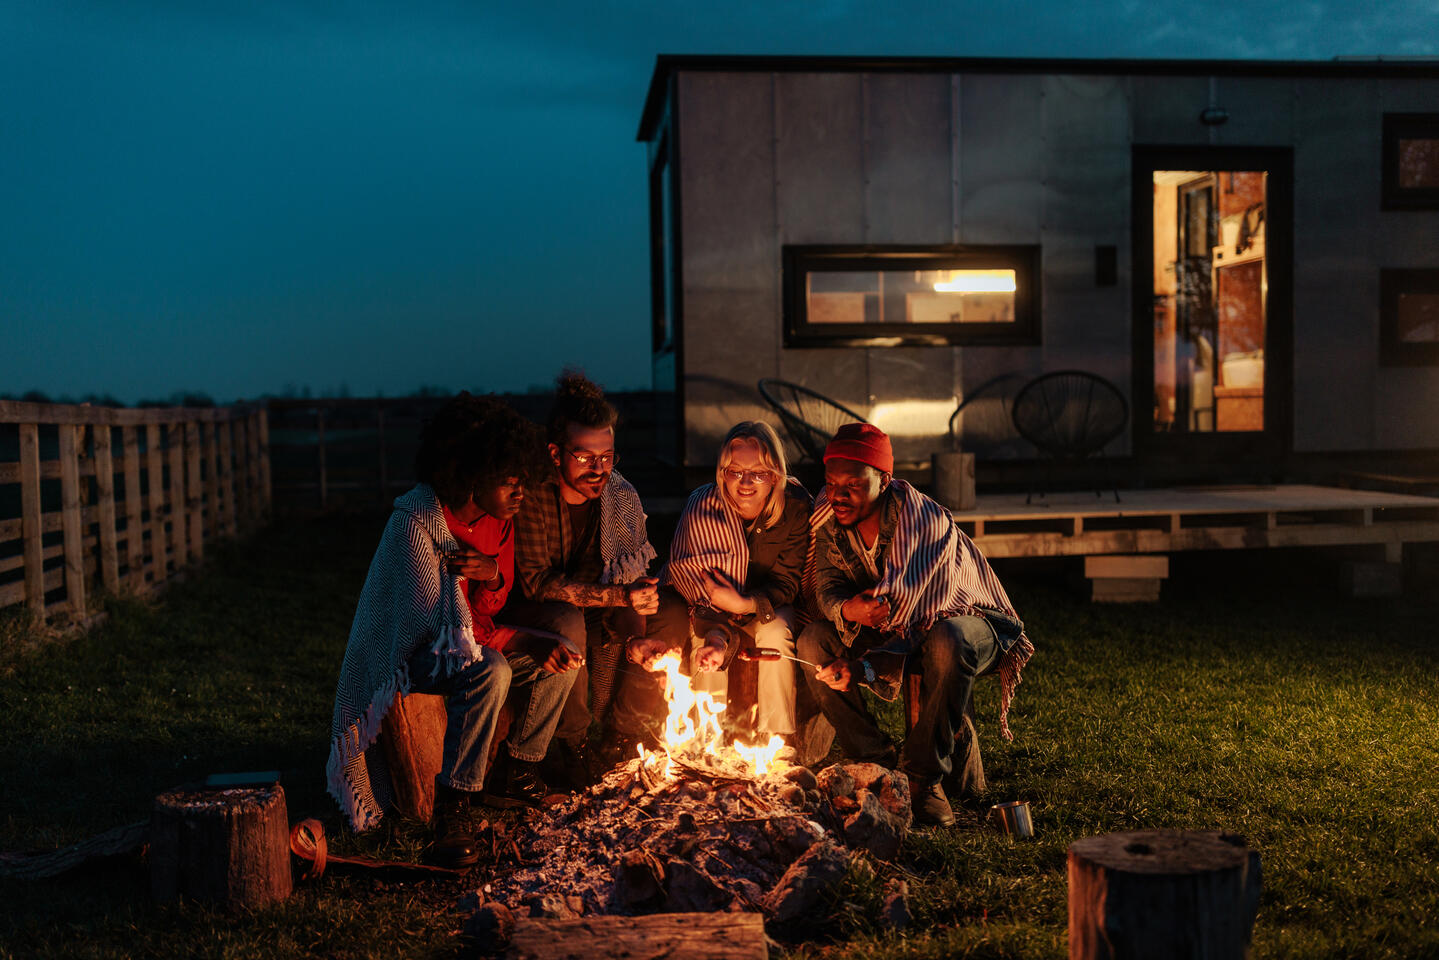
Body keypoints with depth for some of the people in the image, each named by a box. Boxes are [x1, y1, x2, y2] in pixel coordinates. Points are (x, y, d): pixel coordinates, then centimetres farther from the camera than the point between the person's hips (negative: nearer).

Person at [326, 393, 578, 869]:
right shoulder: (414, 522, -26)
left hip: (468, 645, 8)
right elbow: (443, 624, -27)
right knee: (491, 671, -34)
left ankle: (509, 775, 7)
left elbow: (486, 615, 1)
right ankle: (451, 808, -27)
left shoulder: (498, 519, -2)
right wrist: (528, 643, -26)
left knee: (562, 657, -4)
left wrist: (492, 575, -23)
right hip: (409, 650, -8)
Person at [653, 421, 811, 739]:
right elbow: (702, 585, -22)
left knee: (776, 633, -29)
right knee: (708, 640, -29)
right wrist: (717, 635, -41)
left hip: (767, 604, 0)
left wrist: (745, 604, -36)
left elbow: (787, 582, -17)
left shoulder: (795, 505, -22)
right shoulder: (702, 506, -24)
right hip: (705, 602, 0)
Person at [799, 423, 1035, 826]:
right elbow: (826, 585, -13)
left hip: (966, 620, -5)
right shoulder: (829, 516, -11)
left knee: (946, 643, -41)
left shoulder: (927, 520, -29)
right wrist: (846, 610, -39)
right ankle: (876, 760, -13)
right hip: (887, 626, 5)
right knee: (814, 640, -20)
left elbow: (920, 615, -33)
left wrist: (862, 666, -46)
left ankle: (925, 775, -26)